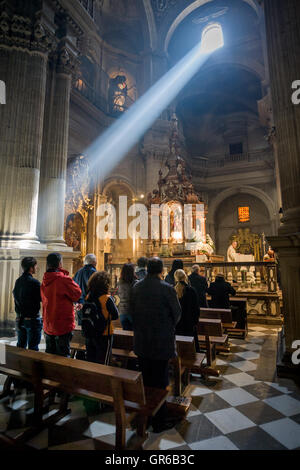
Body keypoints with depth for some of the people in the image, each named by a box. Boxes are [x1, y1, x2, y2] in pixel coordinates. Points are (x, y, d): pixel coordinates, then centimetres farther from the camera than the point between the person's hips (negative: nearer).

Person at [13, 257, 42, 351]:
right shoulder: (34, 282, -20)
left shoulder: (18, 281, 2)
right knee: (33, 347, 4)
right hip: (32, 318, -7)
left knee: (21, 345, 20)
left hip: (19, 318, 7)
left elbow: (15, 296, 10)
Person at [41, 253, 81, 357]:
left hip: (48, 325, 7)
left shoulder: (45, 280, 2)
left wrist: (71, 305, 13)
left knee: (49, 355, 20)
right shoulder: (63, 279, -21)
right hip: (63, 325, -7)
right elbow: (77, 294, -9)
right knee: (62, 356, 5)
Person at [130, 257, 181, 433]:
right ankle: (159, 422, 28)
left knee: (144, 381, 22)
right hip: (161, 343, -5)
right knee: (160, 383, 12)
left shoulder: (136, 287, -5)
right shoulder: (167, 289, -20)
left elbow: (132, 311, 4)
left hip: (141, 343, 5)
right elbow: (177, 313, -10)